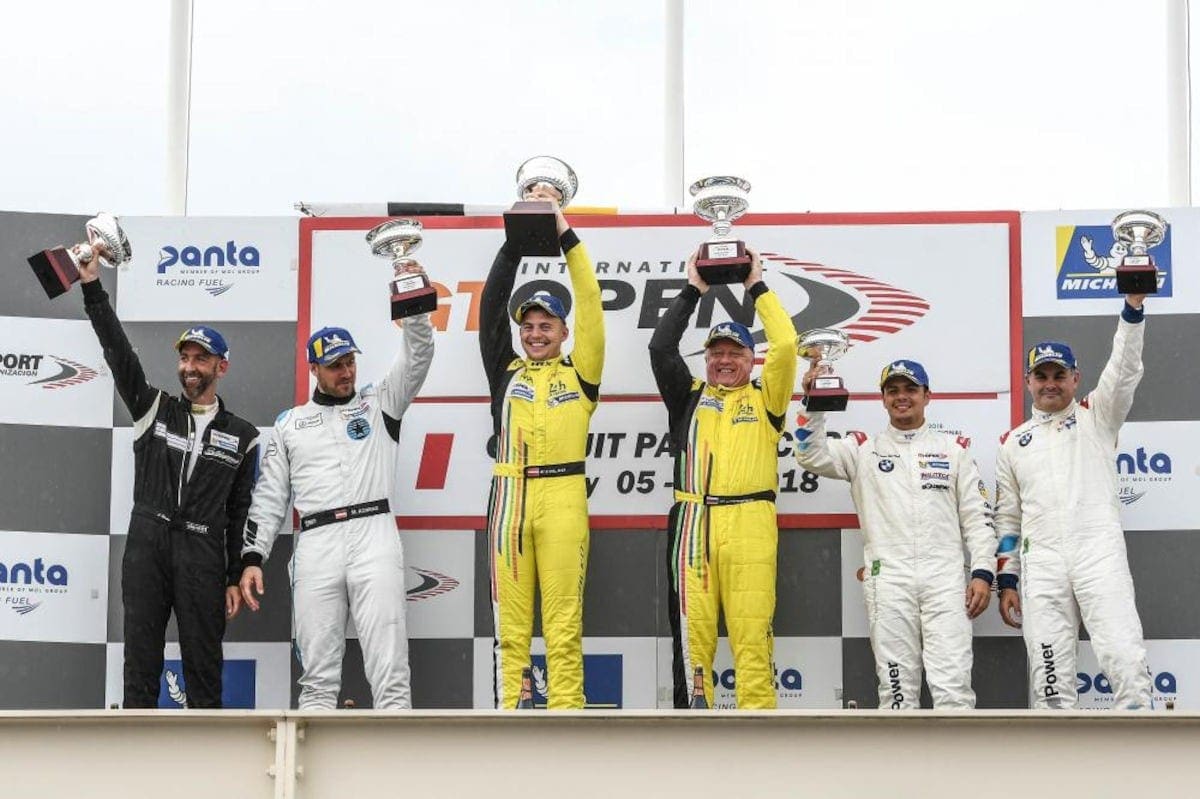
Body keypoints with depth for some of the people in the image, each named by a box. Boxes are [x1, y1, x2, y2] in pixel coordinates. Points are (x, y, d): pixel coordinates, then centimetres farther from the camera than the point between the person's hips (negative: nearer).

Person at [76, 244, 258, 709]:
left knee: (204, 664, 0)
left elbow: (242, 512, 8)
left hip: (203, 556, -1)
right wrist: (93, 288, -11)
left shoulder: (242, 436, 8)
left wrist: (236, 578, 3)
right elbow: (119, 354, -1)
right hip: (146, 548, 1)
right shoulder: (153, 411, 10)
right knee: (141, 659, 0)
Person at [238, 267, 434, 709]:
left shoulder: (379, 403, 15)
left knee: (389, 668, -8)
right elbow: (269, 497, 16)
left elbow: (417, 358, 2)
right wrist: (252, 559, 7)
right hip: (316, 546, 2)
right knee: (317, 676, 2)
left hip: (374, 536, -2)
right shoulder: (289, 424, 18)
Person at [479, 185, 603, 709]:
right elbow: (491, 306, 10)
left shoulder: (580, 373, 12)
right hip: (510, 495, 2)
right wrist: (517, 240, 4)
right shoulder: (506, 371, 16)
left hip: (563, 497, -2)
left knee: (564, 622, -3)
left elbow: (590, 305, 5)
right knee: (510, 621, 0)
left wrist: (566, 236, 2)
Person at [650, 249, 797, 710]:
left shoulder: (765, 399, 17)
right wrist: (692, 292, 16)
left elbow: (785, 346, 5)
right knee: (691, 632, -1)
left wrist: (758, 288, 14)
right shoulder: (689, 398, 22)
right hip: (691, 522, 2)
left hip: (750, 524, -2)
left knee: (752, 632, -8)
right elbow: (661, 348, 11)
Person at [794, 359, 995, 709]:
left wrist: (983, 573, -1)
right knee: (897, 688, 1)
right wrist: (814, 405, -16)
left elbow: (977, 517, 10)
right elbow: (811, 456, -4)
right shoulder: (863, 449, 12)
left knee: (953, 686, -9)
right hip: (887, 580, 0)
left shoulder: (954, 449, 13)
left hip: (945, 578, 0)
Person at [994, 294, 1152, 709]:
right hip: (1041, 563, 3)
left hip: (1100, 554, -3)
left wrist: (1134, 304, -19)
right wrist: (1007, 581, 11)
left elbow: (1125, 369, -5)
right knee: (1050, 676, -1)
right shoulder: (1013, 443, 19)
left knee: (1126, 658, -15)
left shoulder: (1097, 417, 12)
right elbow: (1008, 518, 19)